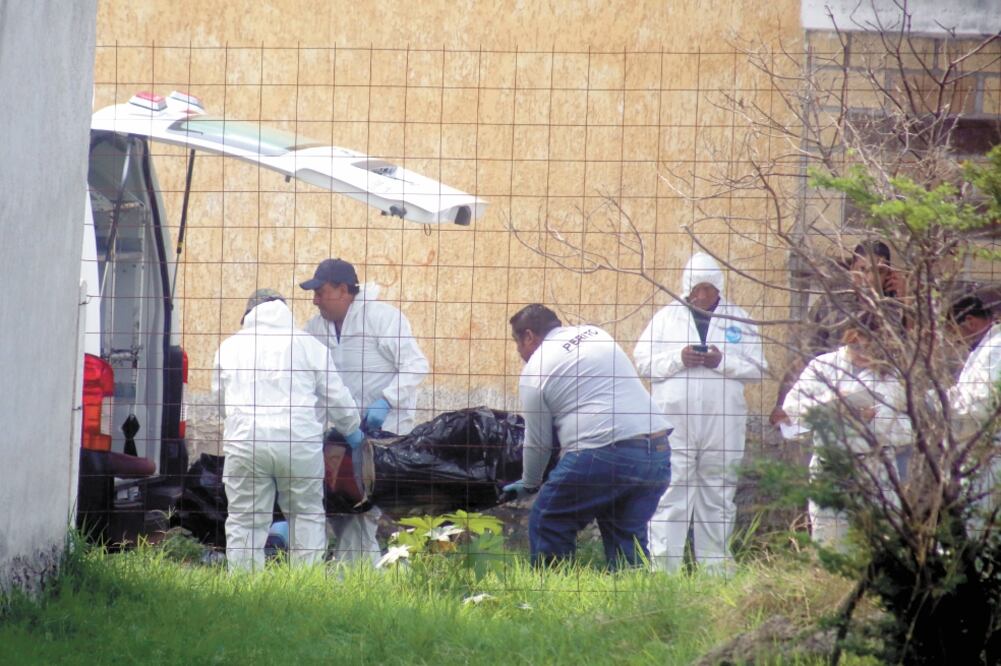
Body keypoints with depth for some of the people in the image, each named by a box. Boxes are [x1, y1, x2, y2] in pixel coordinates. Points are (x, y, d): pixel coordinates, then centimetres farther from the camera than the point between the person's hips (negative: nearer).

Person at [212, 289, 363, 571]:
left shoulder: (229, 347, 15)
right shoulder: (307, 344, 9)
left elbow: (220, 398, 23)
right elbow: (335, 395, 11)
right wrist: (351, 429, 28)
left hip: (244, 441, 1)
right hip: (298, 441, -1)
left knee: (245, 520, 5)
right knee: (307, 515, 11)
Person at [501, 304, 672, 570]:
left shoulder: (535, 371, 3)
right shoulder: (596, 334, 21)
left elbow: (538, 442, 8)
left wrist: (529, 484, 27)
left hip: (601, 455, -6)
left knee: (548, 527, 7)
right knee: (628, 535, 15)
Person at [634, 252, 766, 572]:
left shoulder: (737, 319, 10)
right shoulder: (667, 317, 9)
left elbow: (757, 367, 5)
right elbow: (642, 361, 4)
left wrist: (723, 362, -11)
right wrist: (678, 359, -12)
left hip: (722, 423, 1)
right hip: (674, 422, -1)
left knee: (717, 498, 6)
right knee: (670, 496, -7)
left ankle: (715, 567, 12)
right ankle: (663, 567, -7)